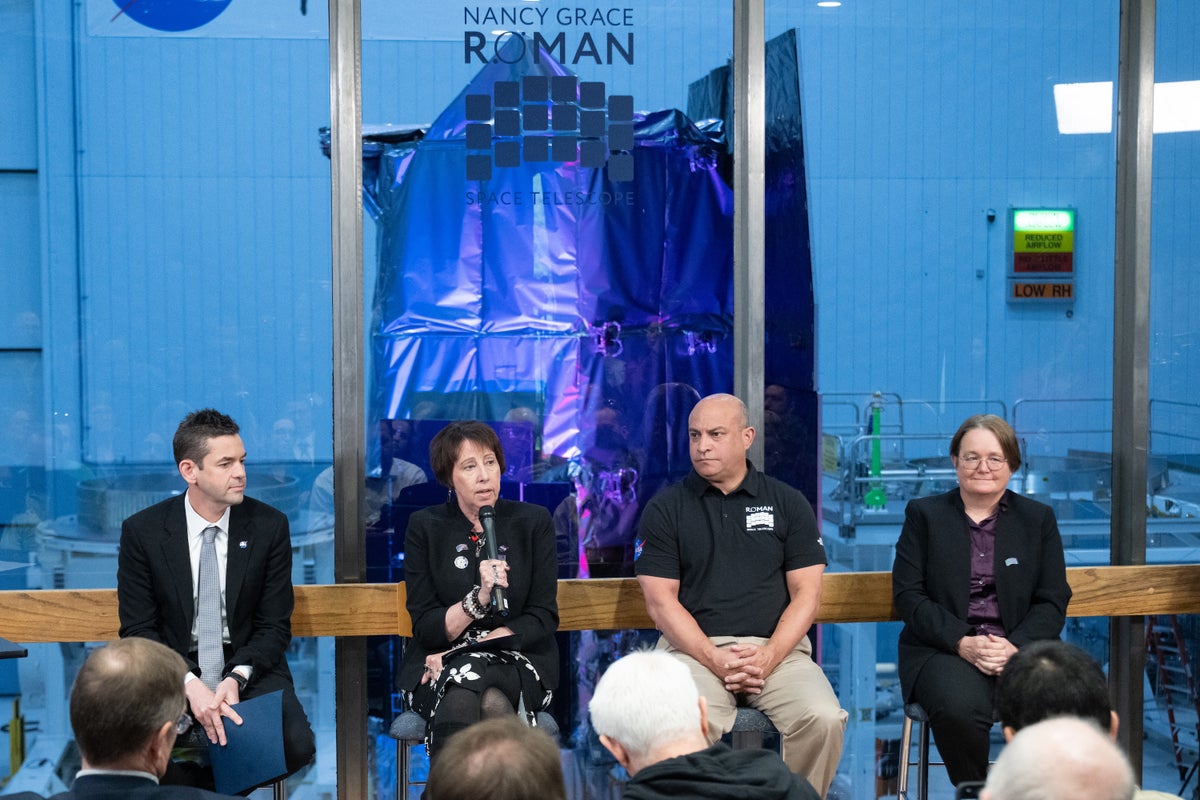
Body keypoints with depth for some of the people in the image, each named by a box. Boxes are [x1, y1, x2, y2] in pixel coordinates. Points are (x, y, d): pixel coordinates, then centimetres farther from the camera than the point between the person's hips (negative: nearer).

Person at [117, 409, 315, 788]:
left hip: (249, 666, 1)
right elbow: (137, 629, -5)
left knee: (296, 746, -27)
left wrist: (236, 679, -19)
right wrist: (189, 684, -22)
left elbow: (274, 625, 0)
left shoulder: (269, 525, -4)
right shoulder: (142, 531, -5)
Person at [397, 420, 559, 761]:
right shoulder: (425, 527, 5)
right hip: (438, 668, 0)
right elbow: (425, 627, 0)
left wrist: (463, 652, -10)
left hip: (517, 661, 0)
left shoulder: (534, 522, 4)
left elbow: (544, 618, 0)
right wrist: (479, 598, -20)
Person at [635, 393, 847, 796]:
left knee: (823, 719, -26)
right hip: (694, 649, -1)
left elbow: (806, 593, 6)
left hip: (777, 648, 2)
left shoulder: (788, 504, 10)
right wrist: (716, 659, -12)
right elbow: (661, 600, 1)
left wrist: (768, 657, -11)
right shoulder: (664, 509, 7)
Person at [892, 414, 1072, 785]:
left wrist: (1014, 646, -11)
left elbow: (1053, 601, 8)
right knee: (960, 710, -35)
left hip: (1019, 648, 1)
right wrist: (962, 643, -13)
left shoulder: (1038, 518, 16)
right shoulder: (924, 515, 11)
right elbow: (908, 595, 2)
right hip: (942, 649, -1)